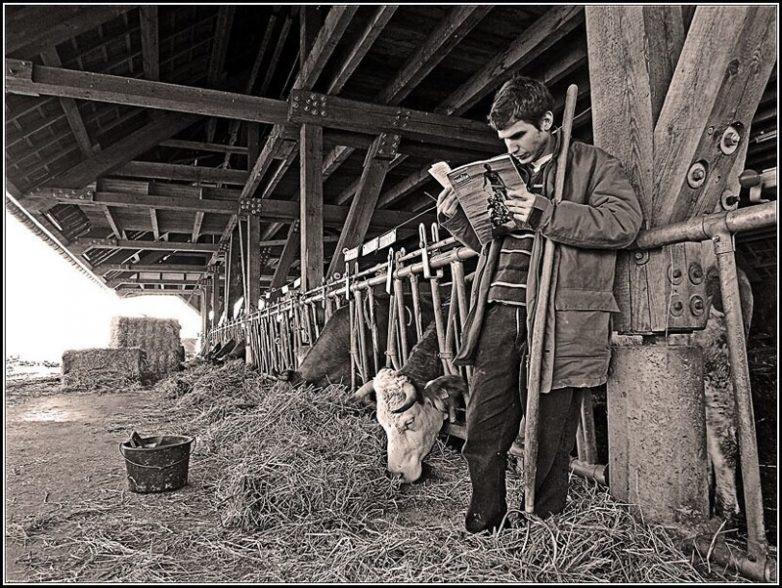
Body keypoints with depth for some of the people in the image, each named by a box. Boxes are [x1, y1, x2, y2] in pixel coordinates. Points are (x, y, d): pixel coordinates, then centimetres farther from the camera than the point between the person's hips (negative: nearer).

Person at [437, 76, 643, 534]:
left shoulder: (593, 164, 6)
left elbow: (625, 221, -10)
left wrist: (545, 214, -17)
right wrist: (456, 217, 13)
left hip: (557, 319, -5)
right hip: (499, 314, 5)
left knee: (549, 439, 4)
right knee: (483, 432, 6)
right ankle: (484, 526, 24)